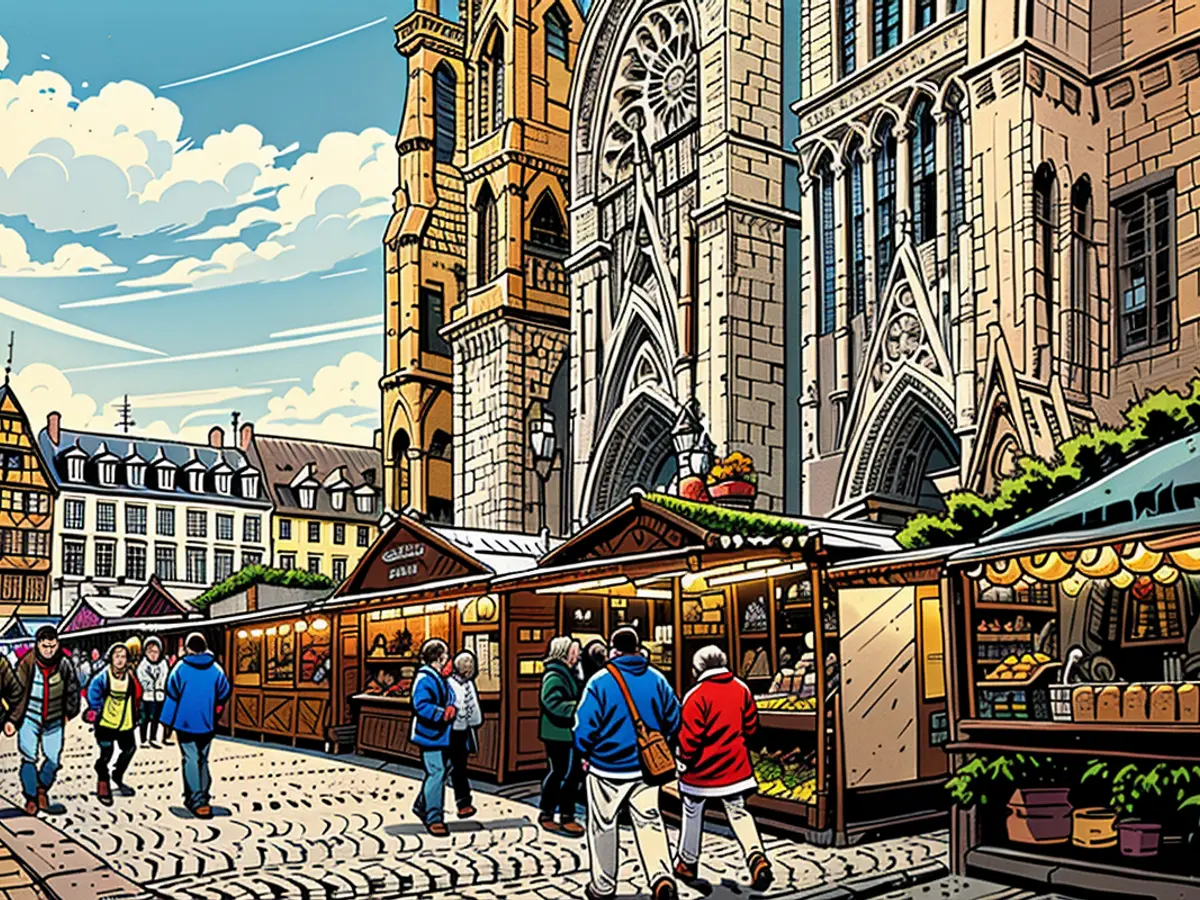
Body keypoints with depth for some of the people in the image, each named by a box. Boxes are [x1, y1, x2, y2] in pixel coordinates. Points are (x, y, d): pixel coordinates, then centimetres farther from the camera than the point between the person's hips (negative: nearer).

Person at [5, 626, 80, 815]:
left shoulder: (64, 663, -10)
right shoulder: (26, 663, -15)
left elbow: (72, 689, 5)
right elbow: (16, 693, -8)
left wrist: (69, 713, 12)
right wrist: (11, 718, -12)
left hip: (55, 720, 2)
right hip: (30, 718, -2)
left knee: (53, 758, 4)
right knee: (29, 758, -4)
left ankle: (43, 789, 30)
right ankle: (31, 797, 13)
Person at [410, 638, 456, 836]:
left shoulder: (441, 677, 14)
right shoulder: (425, 678, -15)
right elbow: (421, 706, -25)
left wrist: (452, 709, 2)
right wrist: (442, 713, -29)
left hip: (441, 735, 10)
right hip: (430, 734, -9)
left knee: (437, 772, 17)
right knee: (436, 773, -11)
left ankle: (422, 806, 34)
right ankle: (433, 818, -6)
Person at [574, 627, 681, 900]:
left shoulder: (600, 682, -15)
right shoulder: (657, 680, -3)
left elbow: (583, 730, -14)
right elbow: (674, 721, 3)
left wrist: (587, 754, 5)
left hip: (606, 771, -3)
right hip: (646, 769, 3)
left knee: (603, 826, 13)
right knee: (649, 822, 13)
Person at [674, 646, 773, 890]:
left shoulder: (697, 695, -18)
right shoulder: (741, 689, 0)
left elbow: (690, 737, -17)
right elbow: (751, 726, 9)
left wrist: (684, 761, -2)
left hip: (702, 769, -4)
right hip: (735, 767, 4)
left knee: (693, 814, 13)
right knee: (738, 811, 10)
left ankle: (687, 863, 27)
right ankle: (756, 857, -11)